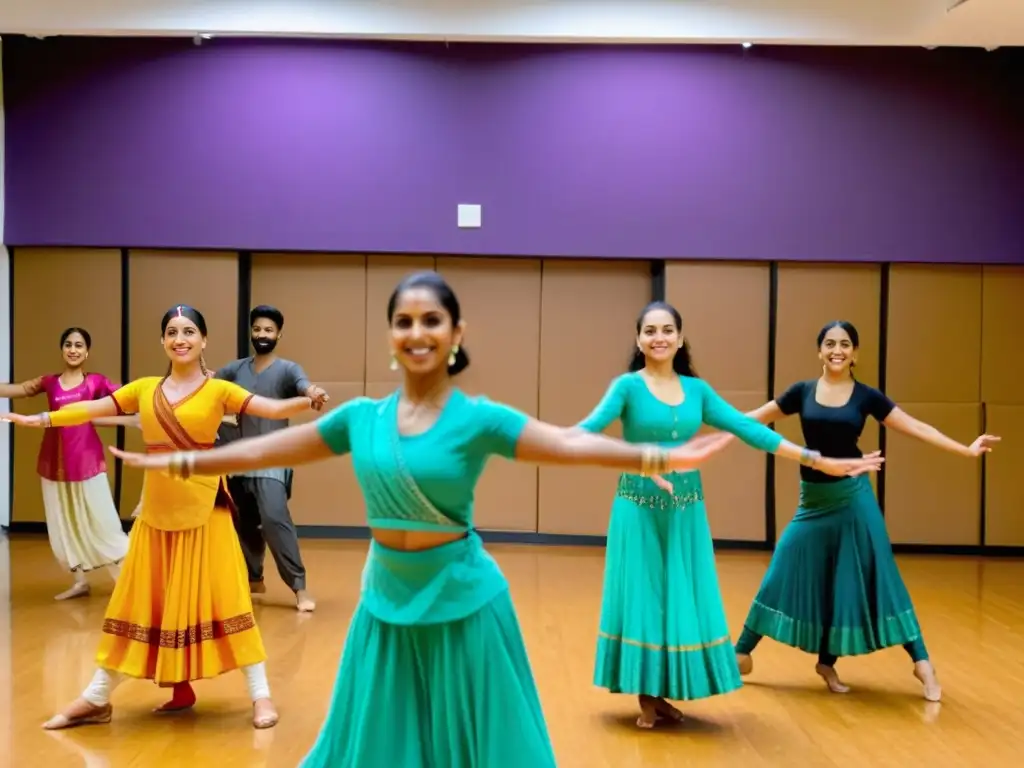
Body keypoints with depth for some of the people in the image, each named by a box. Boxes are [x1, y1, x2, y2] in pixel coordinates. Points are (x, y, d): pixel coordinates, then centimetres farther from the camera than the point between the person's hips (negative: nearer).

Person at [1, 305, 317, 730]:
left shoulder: (218, 390, -3)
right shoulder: (144, 389, 7)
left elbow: (272, 409, -13)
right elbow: (93, 409, 11)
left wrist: (307, 401, -30)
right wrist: (39, 419, 10)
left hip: (204, 511, -3)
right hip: (156, 513, 4)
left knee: (222, 599, -1)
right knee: (143, 603, 11)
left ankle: (260, 695, 8)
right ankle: (95, 699, 21)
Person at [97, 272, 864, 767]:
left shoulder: (478, 418, -11)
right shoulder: (361, 416, 0)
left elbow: (569, 444, -23)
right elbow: (266, 447, 10)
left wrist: (655, 457, -36)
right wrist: (181, 463, 14)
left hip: (463, 601, -3)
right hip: (386, 600, 4)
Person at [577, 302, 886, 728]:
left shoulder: (697, 389, 6)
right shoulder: (628, 386, -6)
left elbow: (749, 429, 5)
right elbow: (590, 427, -22)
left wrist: (819, 460, 3)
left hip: (686, 511, 4)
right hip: (638, 508, -4)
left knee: (682, 597, 6)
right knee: (641, 595, 2)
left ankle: (665, 693, 19)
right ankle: (646, 697, 14)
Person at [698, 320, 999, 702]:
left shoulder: (866, 396, -1)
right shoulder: (803, 392, 1)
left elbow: (917, 428, -1)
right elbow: (755, 419, 6)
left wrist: (966, 449, -8)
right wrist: (716, 432, 3)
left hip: (853, 497, -1)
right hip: (813, 499, 1)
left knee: (873, 577, 1)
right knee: (783, 575, 2)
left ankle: (921, 662, 11)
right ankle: (741, 653, 13)